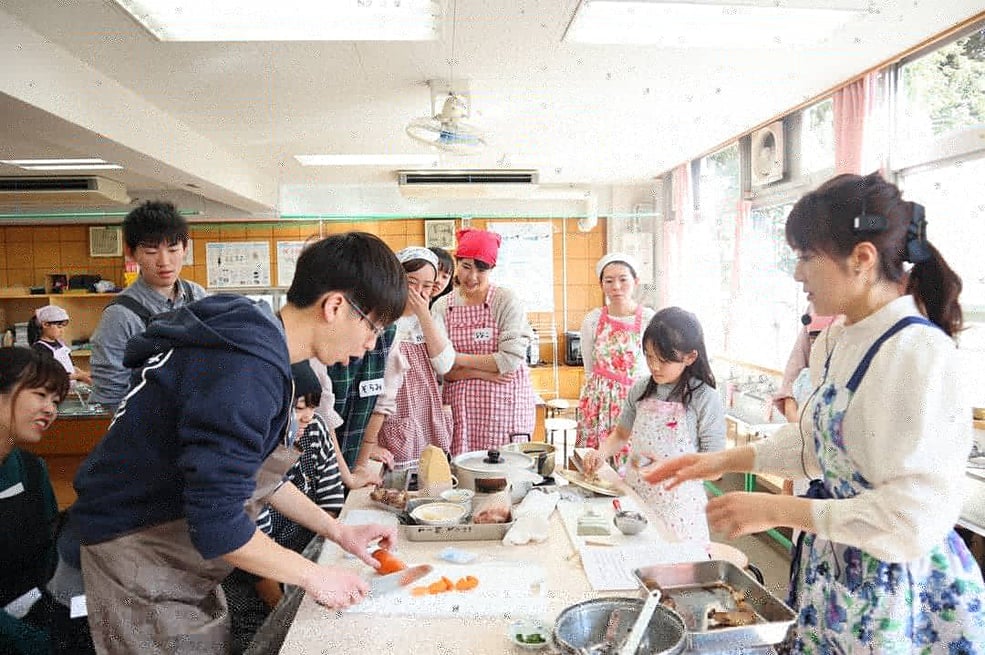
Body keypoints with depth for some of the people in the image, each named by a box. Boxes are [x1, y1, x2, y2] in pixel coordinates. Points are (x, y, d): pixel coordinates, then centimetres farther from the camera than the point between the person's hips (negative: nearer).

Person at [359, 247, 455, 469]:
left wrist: (424, 315, -12)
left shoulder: (429, 321, 9)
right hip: (396, 437, -6)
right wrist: (369, 445, -17)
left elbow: (444, 365, -6)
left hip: (431, 433, 6)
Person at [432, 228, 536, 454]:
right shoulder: (442, 307, 4)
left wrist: (457, 357, -9)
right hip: (459, 410, 2)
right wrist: (483, 372, -12)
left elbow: (511, 359, -12)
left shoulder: (507, 301, -3)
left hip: (505, 408, -2)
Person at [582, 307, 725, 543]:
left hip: (677, 505, -4)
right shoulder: (641, 390, 0)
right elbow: (622, 434, 13)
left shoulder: (706, 400, -13)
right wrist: (601, 453, -7)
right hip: (634, 494, 4)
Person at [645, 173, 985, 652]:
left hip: (899, 588, -7)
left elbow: (914, 517, -26)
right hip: (832, 566, 8)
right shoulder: (842, 340, 1)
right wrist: (726, 461, 6)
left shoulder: (920, 355, -25)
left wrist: (777, 510, -24)